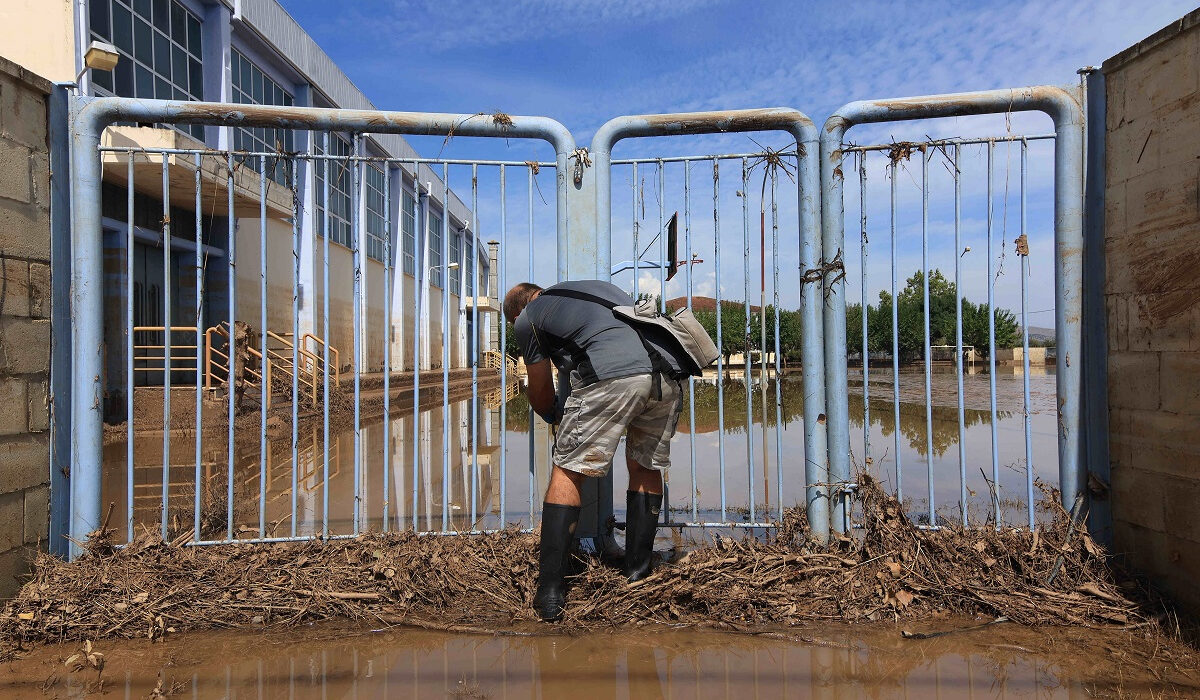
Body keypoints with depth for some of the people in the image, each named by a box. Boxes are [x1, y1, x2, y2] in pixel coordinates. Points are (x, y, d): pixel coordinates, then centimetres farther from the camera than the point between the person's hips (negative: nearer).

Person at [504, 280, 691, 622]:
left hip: (611, 375, -6)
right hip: (668, 372, 6)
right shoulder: (595, 285, 37)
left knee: (568, 474, 7)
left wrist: (554, 417, 52)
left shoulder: (527, 318, 22)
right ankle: (639, 574, 28)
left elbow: (541, 396, 28)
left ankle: (550, 594, 6)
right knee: (646, 468, 22)